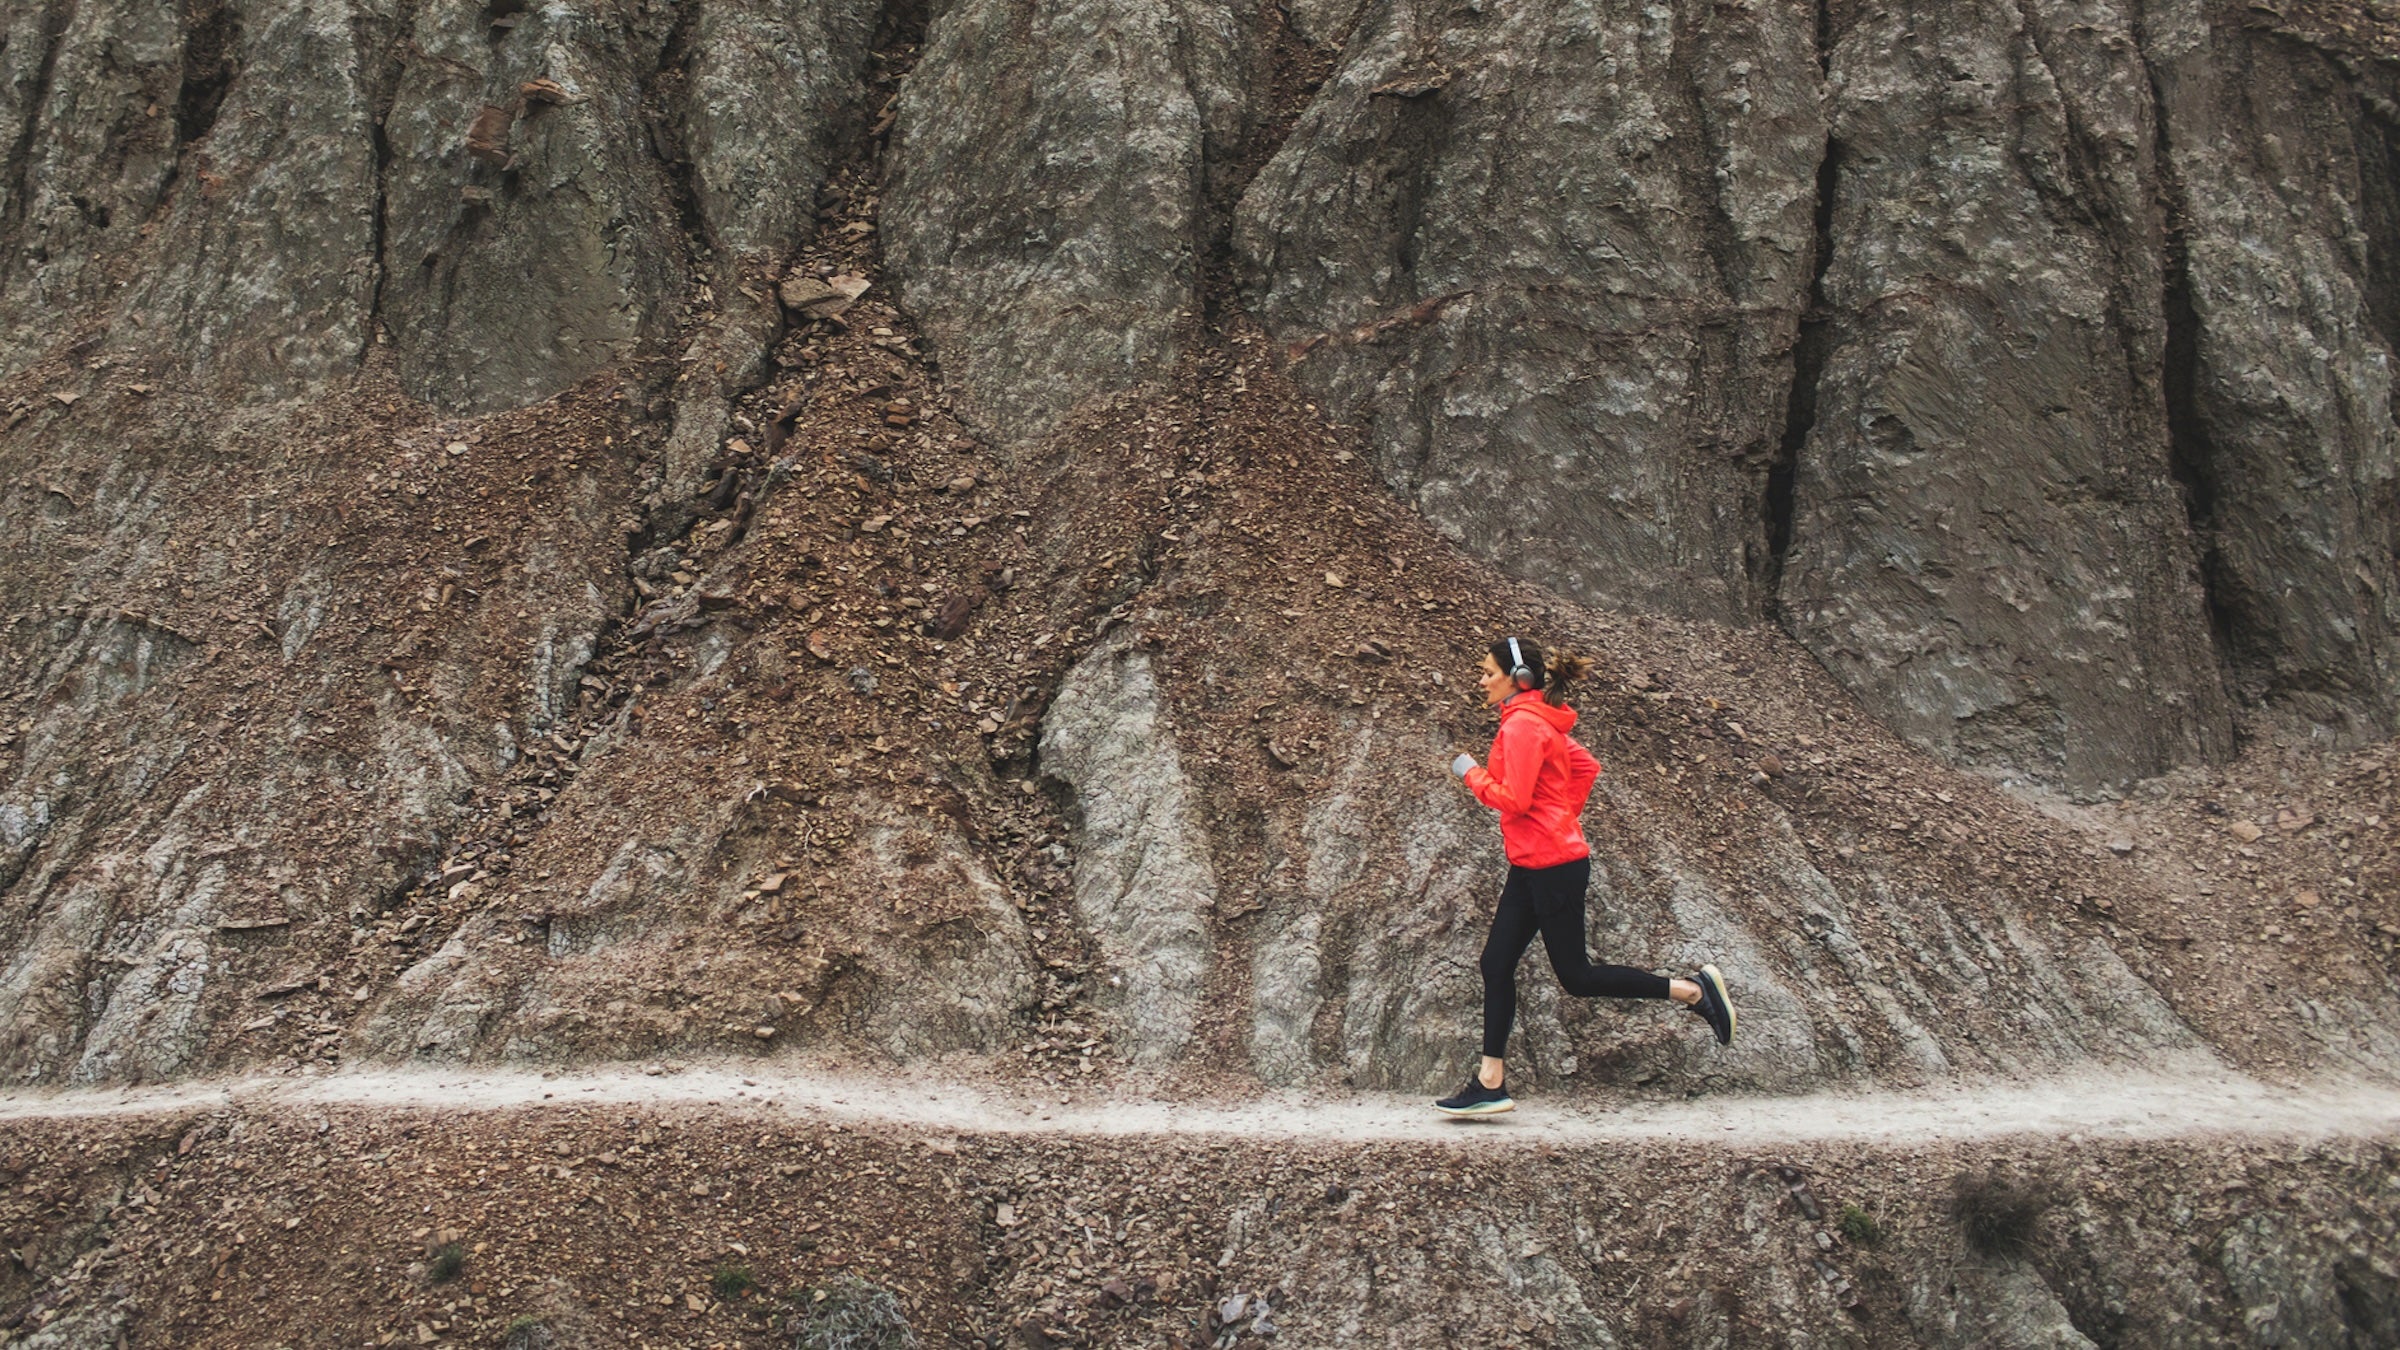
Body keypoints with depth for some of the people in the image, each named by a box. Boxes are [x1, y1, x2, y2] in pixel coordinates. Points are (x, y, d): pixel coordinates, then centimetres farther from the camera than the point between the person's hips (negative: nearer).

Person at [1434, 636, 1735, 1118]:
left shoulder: (1522, 724, -17)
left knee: (1576, 976, -1)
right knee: (1496, 964, 7)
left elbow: (1513, 799, -22)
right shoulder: (1540, 720, 13)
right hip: (1533, 865, 10)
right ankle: (1490, 1083, 10)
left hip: (1552, 865, -10)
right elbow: (1586, 767, 22)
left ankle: (1692, 989, 7)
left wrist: (1472, 773, -8)